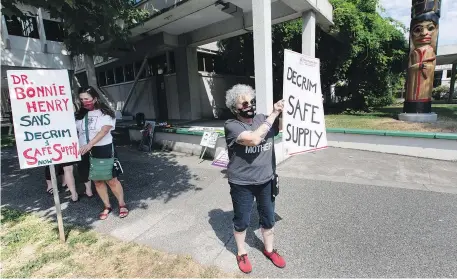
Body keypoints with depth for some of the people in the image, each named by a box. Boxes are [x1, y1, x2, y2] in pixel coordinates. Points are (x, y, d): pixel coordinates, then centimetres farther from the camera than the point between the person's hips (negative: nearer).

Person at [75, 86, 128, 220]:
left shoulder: (105, 113, -8)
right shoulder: (80, 114, 7)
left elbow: (104, 131, -19)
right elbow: (76, 131, 12)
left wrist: (89, 144, -30)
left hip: (103, 150, -5)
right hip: (86, 152, 5)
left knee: (112, 180, 1)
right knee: (97, 181, 13)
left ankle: (122, 204, 19)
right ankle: (107, 206, 27)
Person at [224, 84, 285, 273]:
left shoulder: (263, 119, -1)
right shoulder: (231, 125, -15)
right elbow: (254, 139, -31)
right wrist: (273, 114, -25)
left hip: (266, 180, 4)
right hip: (241, 184, -4)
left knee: (268, 219, 21)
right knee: (242, 221, 15)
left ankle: (269, 250, 46)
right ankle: (241, 254, 41)